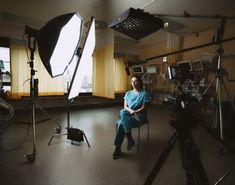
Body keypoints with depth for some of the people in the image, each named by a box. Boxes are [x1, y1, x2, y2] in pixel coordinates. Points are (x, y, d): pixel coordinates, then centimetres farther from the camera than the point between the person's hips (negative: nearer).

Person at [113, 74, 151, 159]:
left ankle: (117, 148, -15)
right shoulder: (128, 93, 14)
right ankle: (130, 140, -23)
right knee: (122, 112, -33)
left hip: (139, 115, -4)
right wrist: (130, 110, -14)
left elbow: (143, 108, -7)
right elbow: (125, 106, 7)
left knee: (121, 123, -31)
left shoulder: (144, 93, 0)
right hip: (128, 114, 5)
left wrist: (134, 112, -21)